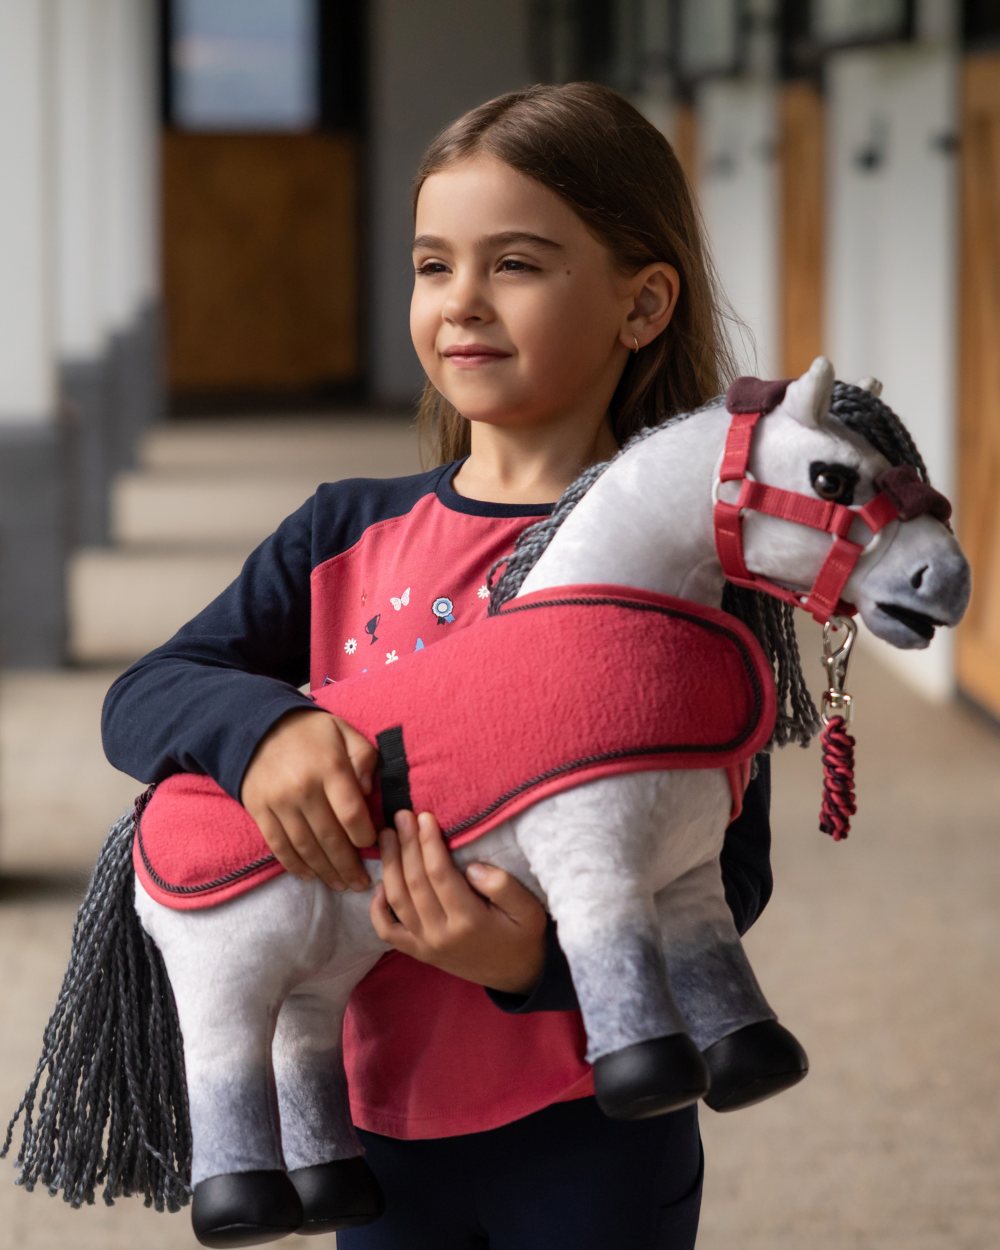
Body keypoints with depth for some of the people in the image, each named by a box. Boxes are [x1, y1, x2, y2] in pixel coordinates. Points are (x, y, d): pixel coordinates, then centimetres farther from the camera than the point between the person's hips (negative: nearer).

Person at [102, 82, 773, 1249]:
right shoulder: (347, 538, 3)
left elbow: (727, 871, -12)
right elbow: (140, 699, 0)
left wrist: (541, 957, -30)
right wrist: (260, 723, -23)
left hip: (593, 1138, -3)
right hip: (387, 1111, 4)